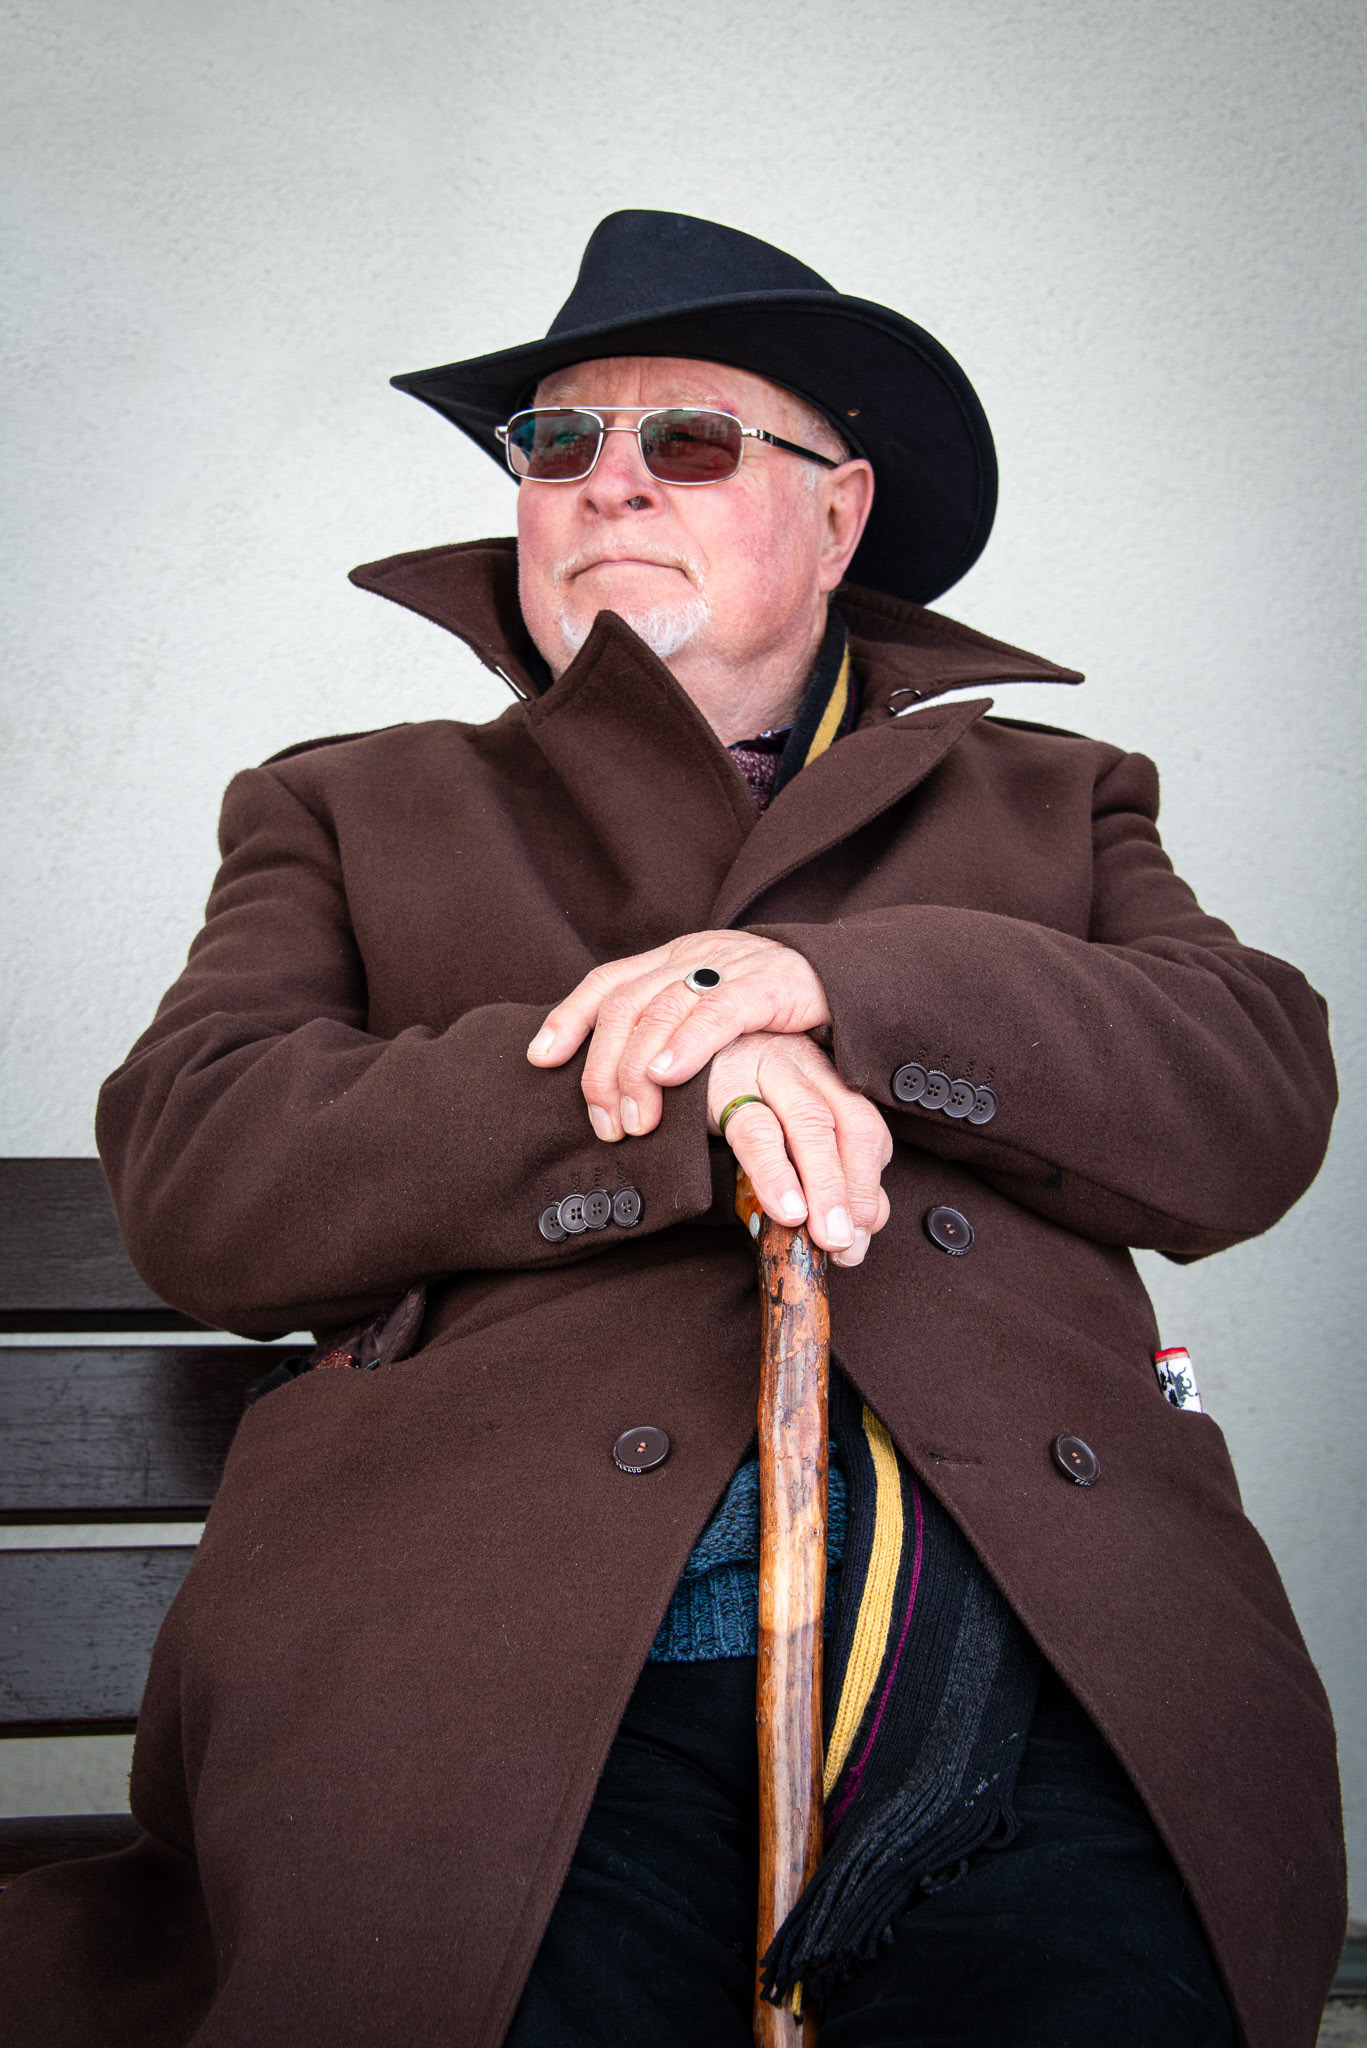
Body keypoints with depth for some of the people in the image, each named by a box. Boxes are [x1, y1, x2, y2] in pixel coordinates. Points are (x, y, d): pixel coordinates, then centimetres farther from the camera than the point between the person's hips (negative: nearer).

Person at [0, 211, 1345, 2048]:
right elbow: (195, 1176, 5)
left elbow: (1262, 1109, 9)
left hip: (1045, 1656, 2)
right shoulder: (353, 811, 22)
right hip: (514, 1673, -1)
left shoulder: (1050, 805, 25)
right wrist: (683, 1093, -8)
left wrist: (840, 980, -7)